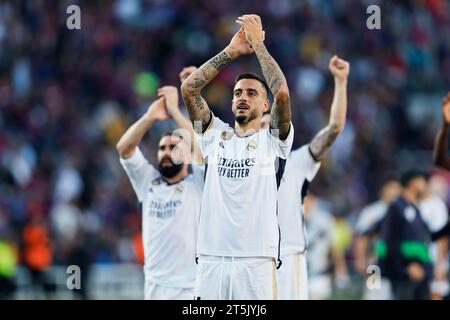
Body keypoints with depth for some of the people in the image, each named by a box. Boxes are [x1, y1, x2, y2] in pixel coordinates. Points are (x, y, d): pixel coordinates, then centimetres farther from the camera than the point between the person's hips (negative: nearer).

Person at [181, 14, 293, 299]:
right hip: (211, 258, 3)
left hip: (257, 260, -3)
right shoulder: (216, 135, 16)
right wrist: (232, 51, 6)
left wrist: (258, 44, -1)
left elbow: (282, 93, -10)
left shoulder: (272, 139, 7)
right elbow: (189, 88, 6)